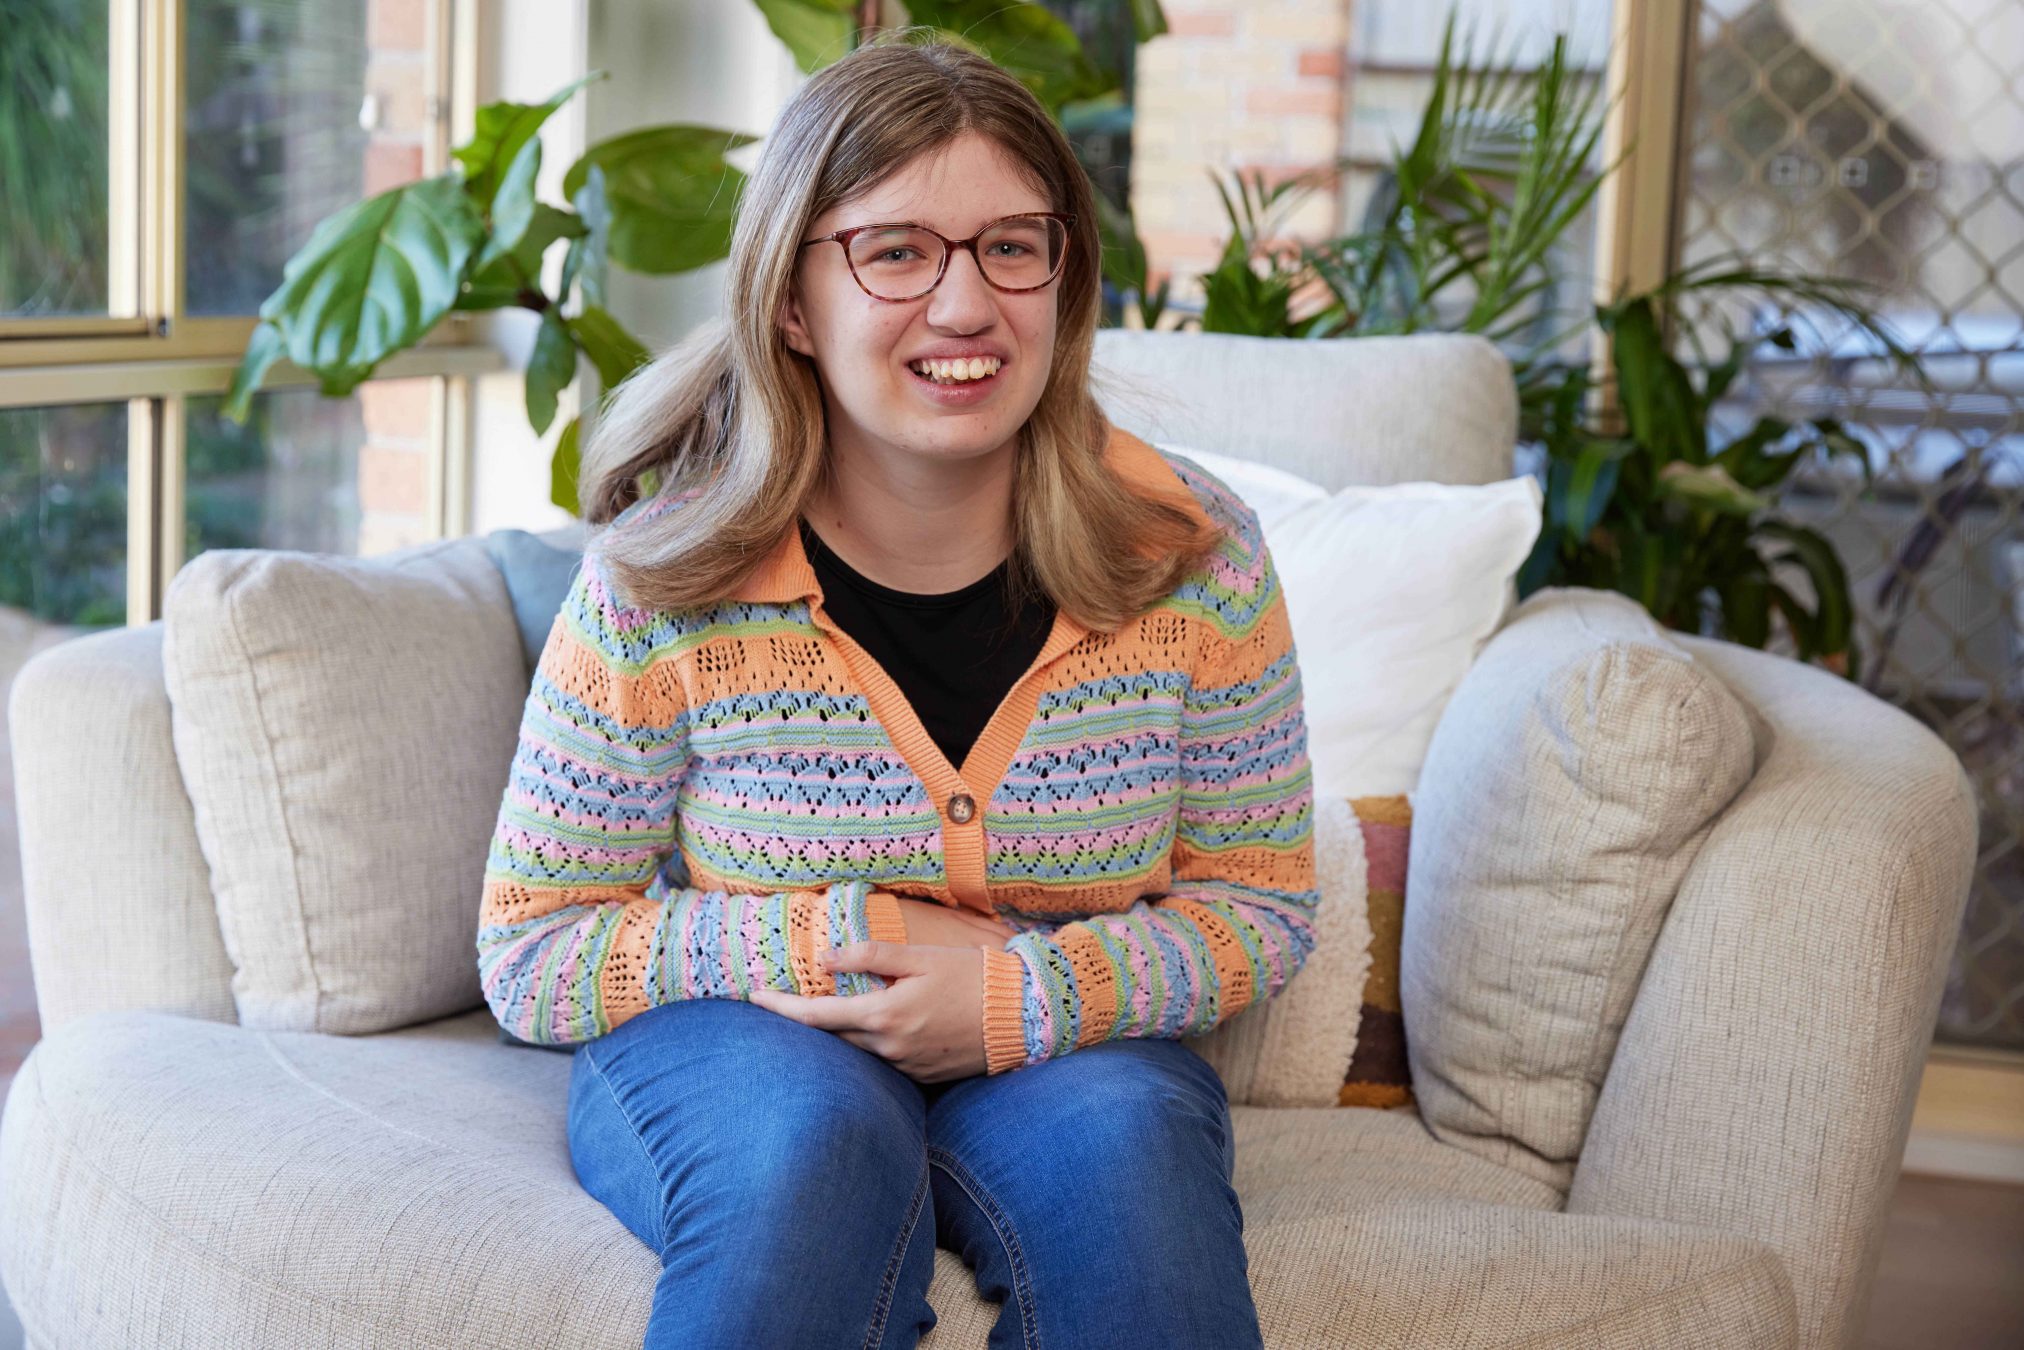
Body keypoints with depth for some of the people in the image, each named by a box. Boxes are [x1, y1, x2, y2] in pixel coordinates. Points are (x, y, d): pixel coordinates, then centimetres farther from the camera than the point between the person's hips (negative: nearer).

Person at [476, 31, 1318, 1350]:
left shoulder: (1192, 555, -8)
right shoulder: (662, 586, -12)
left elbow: (1259, 904, 1)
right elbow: (532, 960, -6)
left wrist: (1024, 992, -20)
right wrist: (847, 939, -20)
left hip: (1063, 1048, 1)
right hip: (730, 1047, -1)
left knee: (1122, 1140, -32)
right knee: (815, 1136, -34)